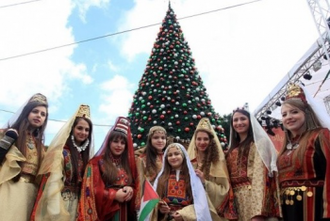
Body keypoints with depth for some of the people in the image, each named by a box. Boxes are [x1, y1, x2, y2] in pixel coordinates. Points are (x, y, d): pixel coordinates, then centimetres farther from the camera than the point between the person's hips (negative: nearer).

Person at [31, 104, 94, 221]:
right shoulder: (61, 151, -13)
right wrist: (55, 212, -22)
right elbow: (53, 182, -18)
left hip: (75, 204, 6)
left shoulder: (84, 154, 7)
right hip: (59, 202, -6)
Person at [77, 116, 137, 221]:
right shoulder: (97, 162, -3)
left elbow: (135, 187, 15)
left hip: (125, 212, 5)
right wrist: (114, 195, -17)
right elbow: (91, 189, -8)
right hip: (105, 212, -4)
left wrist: (130, 190, -8)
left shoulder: (128, 164, 12)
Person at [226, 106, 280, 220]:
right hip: (235, 198, 6)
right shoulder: (232, 149, 18)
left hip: (252, 196, -6)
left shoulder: (258, 143, -1)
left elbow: (260, 176, -12)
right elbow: (230, 176, 14)